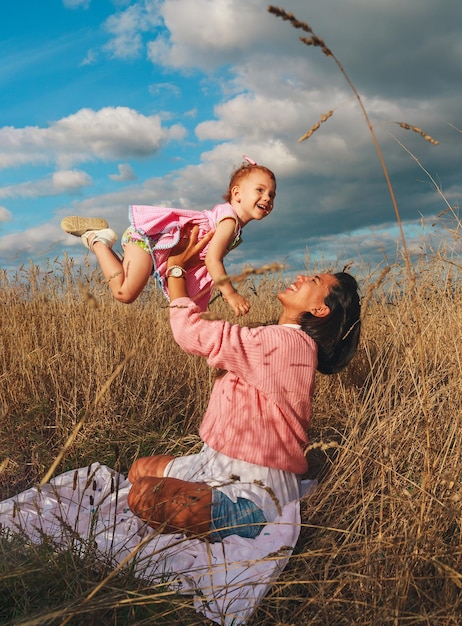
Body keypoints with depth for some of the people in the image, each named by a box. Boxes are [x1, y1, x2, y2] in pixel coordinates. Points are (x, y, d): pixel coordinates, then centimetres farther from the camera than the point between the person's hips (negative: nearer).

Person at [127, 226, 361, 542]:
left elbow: (192, 333, -19)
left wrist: (176, 267, -6)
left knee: (143, 494, -25)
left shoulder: (286, 341, -23)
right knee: (139, 469, 18)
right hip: (220, 467, 10)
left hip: (255, 500, -10)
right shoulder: (286, 340, 8)